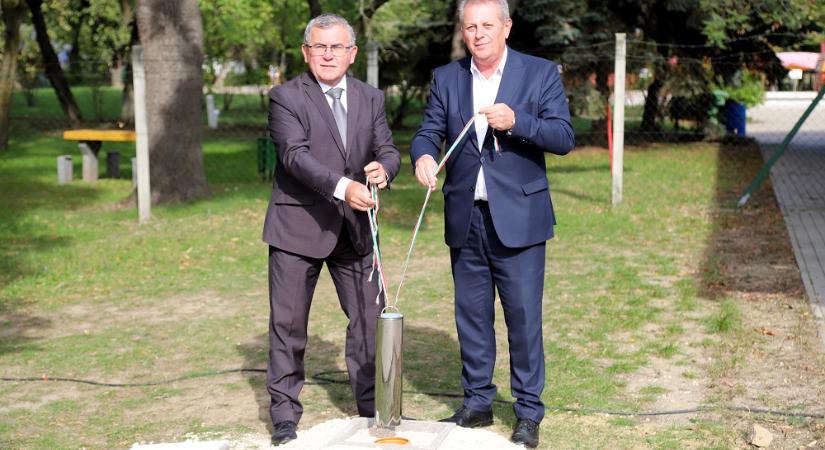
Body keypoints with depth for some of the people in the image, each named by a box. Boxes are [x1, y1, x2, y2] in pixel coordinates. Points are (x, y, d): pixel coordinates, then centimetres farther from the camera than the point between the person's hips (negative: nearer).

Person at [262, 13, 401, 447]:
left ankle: (372, 405, 22)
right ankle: (285, 412, 14)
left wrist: (383, 167, -19)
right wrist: (342, 186, -32)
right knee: (288, 322, 2)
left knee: (369, 317, 8)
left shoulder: (371, 98, 10)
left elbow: (387, 149, 6)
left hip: (353, 227, 4)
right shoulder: (285, 97, -6)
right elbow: (295, 154, -18)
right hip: (298, 226, -4)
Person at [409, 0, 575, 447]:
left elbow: (564, 137, -8)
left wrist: (515, 121, -25)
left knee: (524, 316, 0)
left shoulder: (540, 73, -2)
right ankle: (477, 403, 24)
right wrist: (423, 156, -21)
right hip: (465, 220, 3)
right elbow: (428, 132, 3)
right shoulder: (446, 78, 7)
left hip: (518, 217, -3)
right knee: (471, 314, 11)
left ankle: (529, 413, 12)